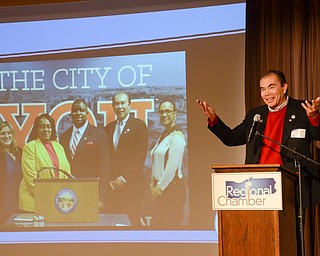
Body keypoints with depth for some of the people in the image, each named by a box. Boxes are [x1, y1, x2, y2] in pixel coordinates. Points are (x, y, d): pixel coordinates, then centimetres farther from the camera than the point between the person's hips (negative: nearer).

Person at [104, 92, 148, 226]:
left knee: (131, 220, -7)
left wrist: (124, 178, -12)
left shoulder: (139, 125, -1)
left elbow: (140, 156, -8)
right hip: (113, 185, 5)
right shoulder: (108, 128, 16)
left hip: (131, 184, -5)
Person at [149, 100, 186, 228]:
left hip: (172, 188, -9)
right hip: (160, 189, 9)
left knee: (170, 225, -6)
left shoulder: (177, 136, -12)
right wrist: (153, 185, 6)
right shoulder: (162, 136, 16)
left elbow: (172, 167, -18)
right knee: (156, 225, 10)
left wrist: (160, 188, -12)